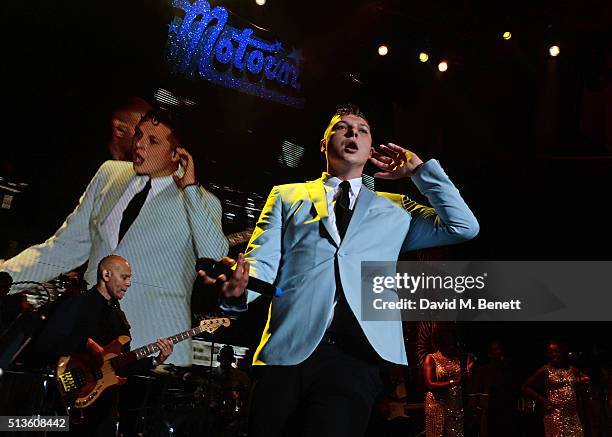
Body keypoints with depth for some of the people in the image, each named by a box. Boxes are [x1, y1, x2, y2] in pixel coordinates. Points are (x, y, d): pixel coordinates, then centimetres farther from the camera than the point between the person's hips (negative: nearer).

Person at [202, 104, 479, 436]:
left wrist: (419, 170, 16)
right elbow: (263, 262, 8)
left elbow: (464, 227, 12)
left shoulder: (395, 209, 23)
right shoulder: (287, 196, 21)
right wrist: (239, 286, -15)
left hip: (355, 358, 0)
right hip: (286, 351, 1)